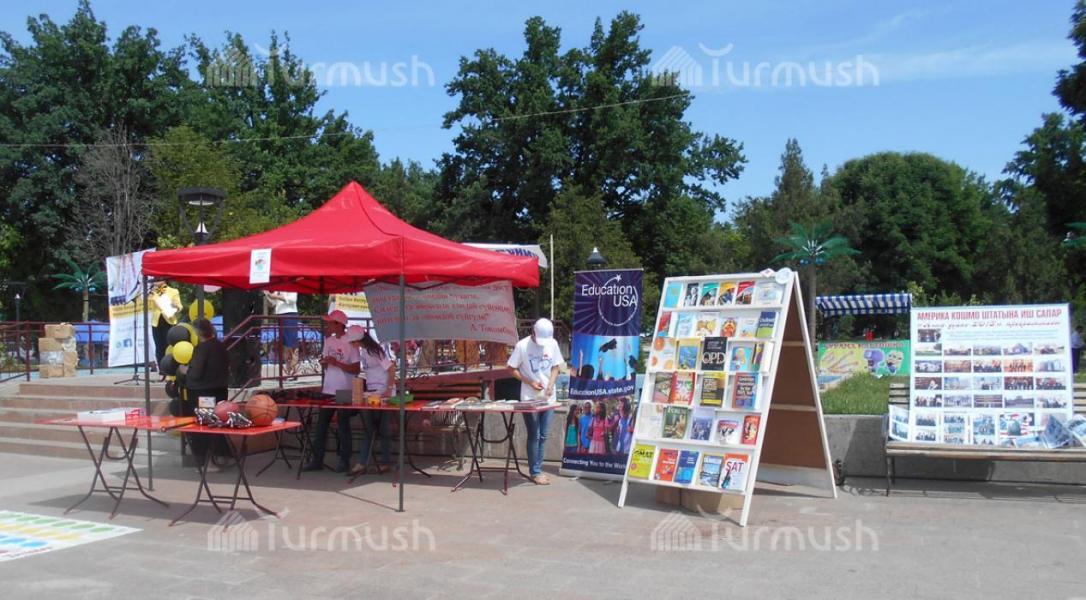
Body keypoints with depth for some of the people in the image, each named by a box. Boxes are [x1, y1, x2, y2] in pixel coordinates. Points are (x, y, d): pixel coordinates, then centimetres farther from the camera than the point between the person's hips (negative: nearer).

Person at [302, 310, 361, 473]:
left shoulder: (350, 342, -11)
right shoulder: (329, 340, 9)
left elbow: (356, 369, -13)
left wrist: (336, 362, -20)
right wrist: (324, 361, -4)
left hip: (344, 392, -6)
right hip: (328, 390, 6)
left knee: (343, 427, 3)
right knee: (321, 426, 8)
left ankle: (344, 461, 12)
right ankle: (317, 460, 15)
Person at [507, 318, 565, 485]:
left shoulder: (552, 344, -1)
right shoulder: (522, 346, -11)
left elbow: (555, 367, 7)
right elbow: (513, 369, -5)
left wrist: (551, 385, -10)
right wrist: (530, 383, -15)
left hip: (548, 397, 4)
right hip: (529, 398, -4)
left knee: (543, 436, 8)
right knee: (534, 436, -2)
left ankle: (537, 470, 18)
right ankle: (535, 472, 7)